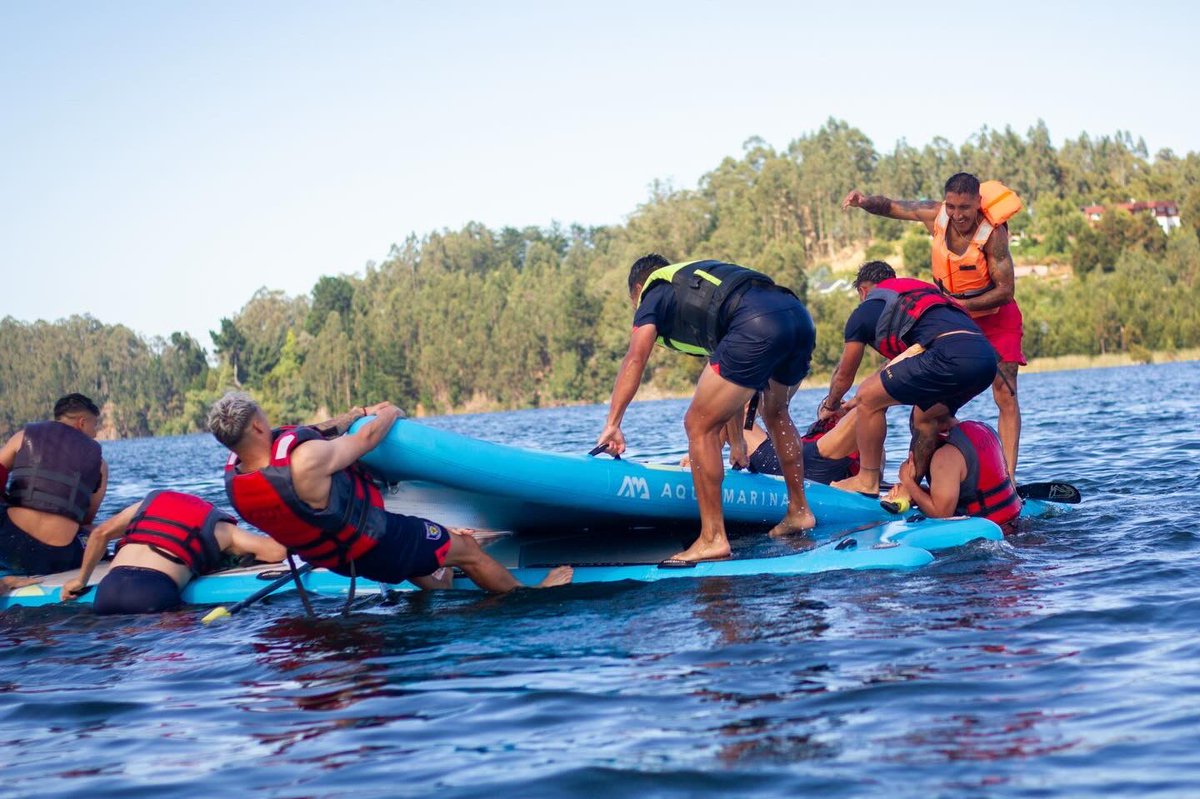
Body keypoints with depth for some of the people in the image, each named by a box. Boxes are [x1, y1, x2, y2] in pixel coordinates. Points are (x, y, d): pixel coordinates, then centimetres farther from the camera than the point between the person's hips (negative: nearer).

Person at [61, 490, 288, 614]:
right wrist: (243, 554, 34)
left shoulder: (149, 502, 31)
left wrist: (81, 580, 34)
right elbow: (278, 551, 14)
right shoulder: (220, 527, 19)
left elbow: (101, 533, 26)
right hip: (154, 591, -4)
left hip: (108, 588, 5)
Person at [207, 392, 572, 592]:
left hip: (330, 556, 8)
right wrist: (390, 414, 1)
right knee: (466, 548, 12)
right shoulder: (305, 461, -39)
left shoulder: (234, 474, -14)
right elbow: (366, 438, -20)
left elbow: (309, 435, 0)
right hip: (372, 548, -8)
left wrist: (360, 411, 8)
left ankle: (438, 590, 50)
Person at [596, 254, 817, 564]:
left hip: (757, 329, -8)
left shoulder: (654, 294, 21)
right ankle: (799, 511, 39)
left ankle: (713, 538, 0)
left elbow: (635, 359, 2)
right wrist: (736, 440, 51)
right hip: (800, 317, 8)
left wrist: (612, 424, -2)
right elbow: (733, 379, 45)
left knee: (699, 426, 2)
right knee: (775, 411, 34)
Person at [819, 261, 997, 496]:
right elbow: (897, 371, 47)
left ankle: (867, 480, 11)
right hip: (987, 355, 8)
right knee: (924, 416, 28)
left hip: (951, 355, -8)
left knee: (869, 399, 6)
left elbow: (844, 375, 27)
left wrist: (831, 405, 47)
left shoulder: (866, 310, 17)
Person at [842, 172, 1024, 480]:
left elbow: (1005, 290, -26)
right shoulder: (936, 215, -17)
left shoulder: (992, 233, -30)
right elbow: (890, 206, -4)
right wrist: (865, 201, -26)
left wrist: (959, 305, -31)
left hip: (996, 318, -4)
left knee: (1005, 397, -11)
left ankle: (1008, 477, -12)